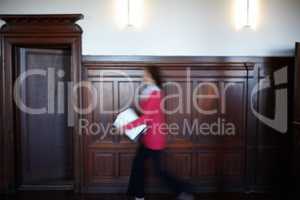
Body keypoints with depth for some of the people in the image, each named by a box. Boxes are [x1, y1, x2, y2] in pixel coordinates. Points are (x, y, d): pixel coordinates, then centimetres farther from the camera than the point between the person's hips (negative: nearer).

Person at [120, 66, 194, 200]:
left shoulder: (156, 93, -19)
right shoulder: (147, 92, 9)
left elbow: (147, 117, -22)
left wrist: (127, 126, -20)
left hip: (155, 137, -9)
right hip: (148, 136, 9)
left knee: (158, 170, -1)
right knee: (137, 163, 13)